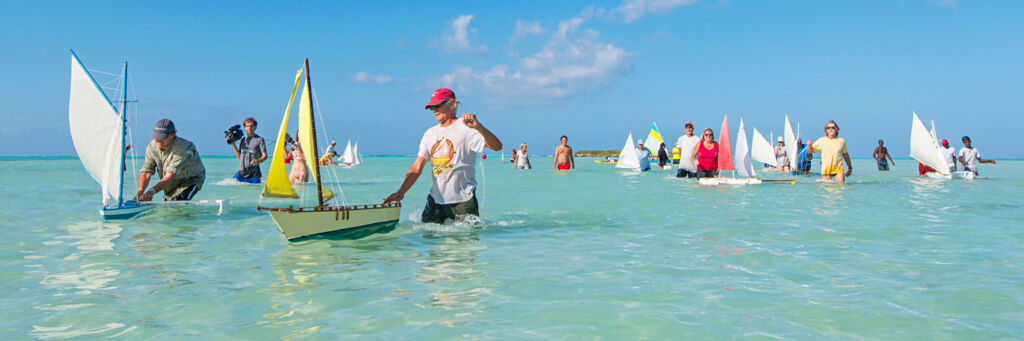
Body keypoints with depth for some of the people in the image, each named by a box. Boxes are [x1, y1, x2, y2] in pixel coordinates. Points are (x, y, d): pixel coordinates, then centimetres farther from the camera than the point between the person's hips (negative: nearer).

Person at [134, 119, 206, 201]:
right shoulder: (151, 147, -13)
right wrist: (139, 193, -36)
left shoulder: (181, 148, -33)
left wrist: (151, 191, -53)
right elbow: (146, 172, -19)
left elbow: (170, 176, -41)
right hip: (171, 186, 7)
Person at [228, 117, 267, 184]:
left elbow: (265, 156, -6)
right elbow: (239, 157, 14)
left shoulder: (259, 139, 1)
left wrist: (257, 161, -27)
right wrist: (232, 144, 11)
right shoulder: (243, 140, 16)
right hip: (241, 172, 3)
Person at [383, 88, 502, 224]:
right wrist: (401, 192, -2)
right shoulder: (430, 133, 13)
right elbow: (416, 168, 11)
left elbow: (497, 146, -19)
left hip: (463, 200, -5)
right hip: (435, 199, 5)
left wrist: (478, 126, -35)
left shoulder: (466, 127, -6)